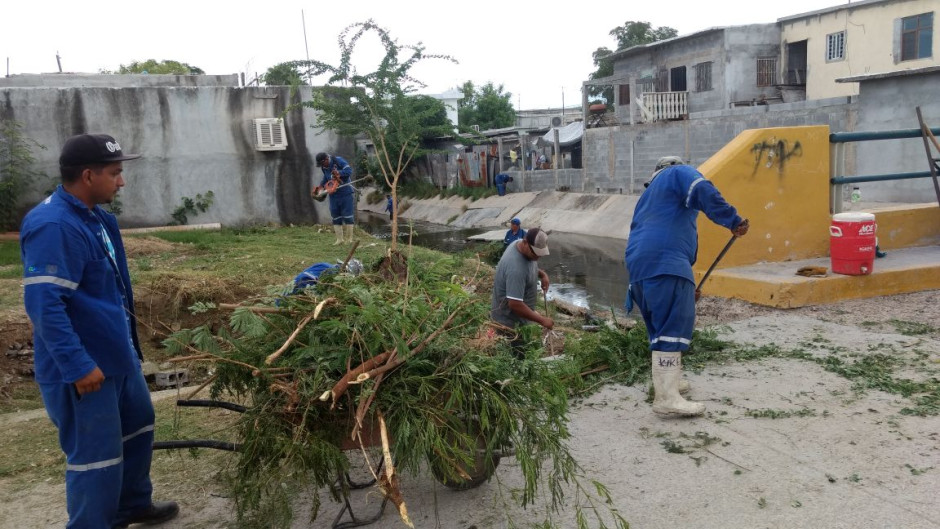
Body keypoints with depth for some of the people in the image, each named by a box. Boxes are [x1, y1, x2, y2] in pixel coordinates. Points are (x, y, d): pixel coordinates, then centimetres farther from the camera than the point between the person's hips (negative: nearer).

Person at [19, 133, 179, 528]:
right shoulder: (53, 227, -24)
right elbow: (44, 305, -28)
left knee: (138, 425, 24)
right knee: (97, 454, 2)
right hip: (83, 368, -10)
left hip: (117, 353, 11)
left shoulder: (94, 217, 7)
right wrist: (78, 365, -28)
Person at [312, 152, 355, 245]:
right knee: (336, 217, 6)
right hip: (333, 195, 6)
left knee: (348, 216, -2)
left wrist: (338, 173, -28)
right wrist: (320, 186, 9)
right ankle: (339, 239, 12)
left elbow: (349, 170, -20)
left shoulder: (338, 160, -14)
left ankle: (349, 238, 5)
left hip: (345, 193, -6)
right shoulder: (323, 167, 6)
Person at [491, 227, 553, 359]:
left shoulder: (521, 244, -7)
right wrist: (542, 320, -26)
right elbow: (515, 305, -35)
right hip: (510, 324, -9)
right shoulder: (516, 268, -36)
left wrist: (542, 274, -4)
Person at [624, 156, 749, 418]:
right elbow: (703, 190, -11)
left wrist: (685, 286, 38)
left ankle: (664, 381, 29)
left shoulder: (648, 196, 38)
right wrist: (732, 220, -7)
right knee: (674, 326, -12)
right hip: (665, 266, -8)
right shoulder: (678, 173, 14)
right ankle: (667, 398, -18)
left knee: (661, 325, 20)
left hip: (639, 266, 9)